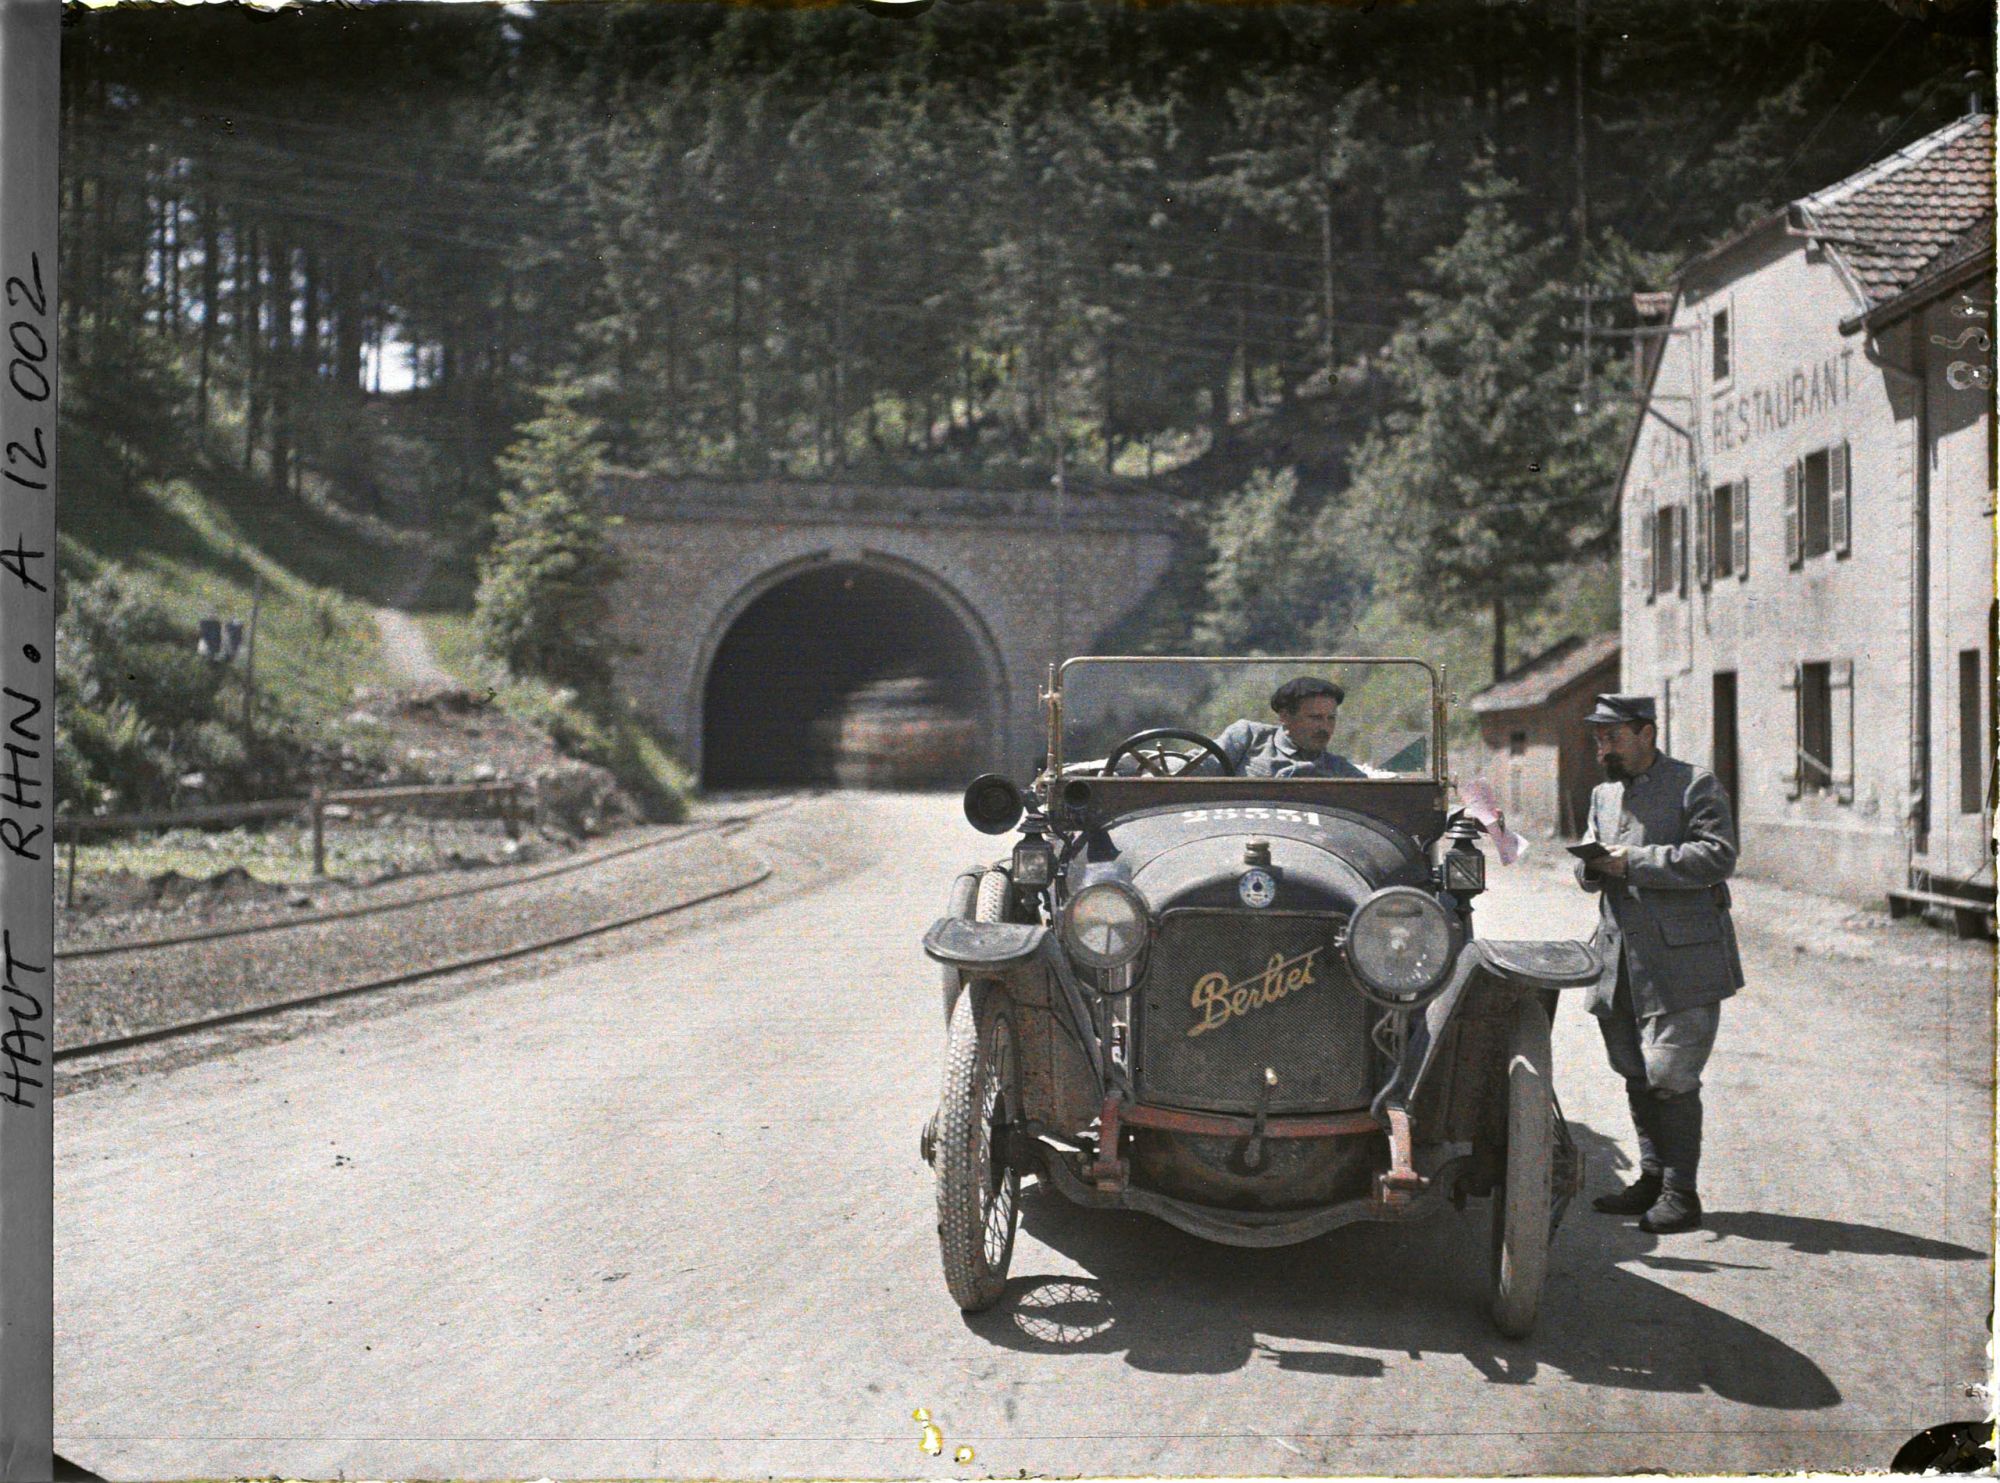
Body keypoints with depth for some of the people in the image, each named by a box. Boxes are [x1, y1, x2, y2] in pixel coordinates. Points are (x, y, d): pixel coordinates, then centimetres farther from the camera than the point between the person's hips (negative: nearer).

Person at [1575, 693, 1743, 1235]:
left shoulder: (1696, 785, -3)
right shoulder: (1603, 794, 18)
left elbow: (1717, 856, -16)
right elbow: (1591, 874, 23)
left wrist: (1635, 862, -17)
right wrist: (1593, 865, -2)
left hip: (1681, 959, -7)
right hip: (1621, 961, 7)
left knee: (1671, 1076, -8)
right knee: (1637, 1075, 11)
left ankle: (1681, 1192, 1)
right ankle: (1652, 1176, 21)